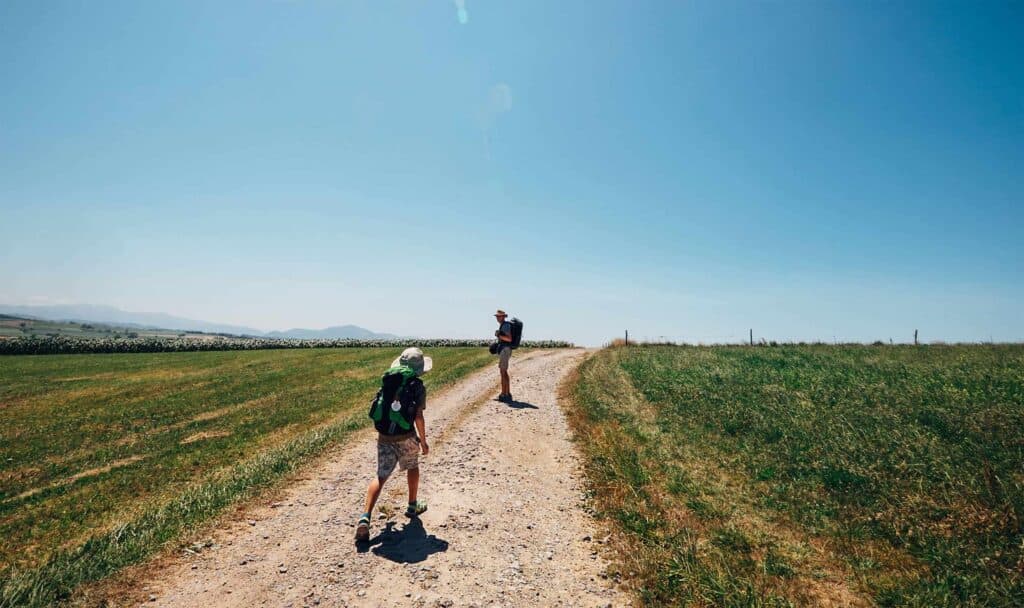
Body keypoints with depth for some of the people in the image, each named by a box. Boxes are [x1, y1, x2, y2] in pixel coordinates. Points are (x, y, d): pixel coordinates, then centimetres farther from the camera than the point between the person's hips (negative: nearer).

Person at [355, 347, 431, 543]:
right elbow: (418, 416, -10)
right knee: (412, 467, 23)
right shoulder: (418, 387, -7)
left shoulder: (388, 381, 8)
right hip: (405, 437, -3)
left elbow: (381, 407, 13)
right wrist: (423, 440, 1)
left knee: (380, 476, 7)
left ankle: (365, 517, -8)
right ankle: (412, 506, 38)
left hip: (384, 436, 3)